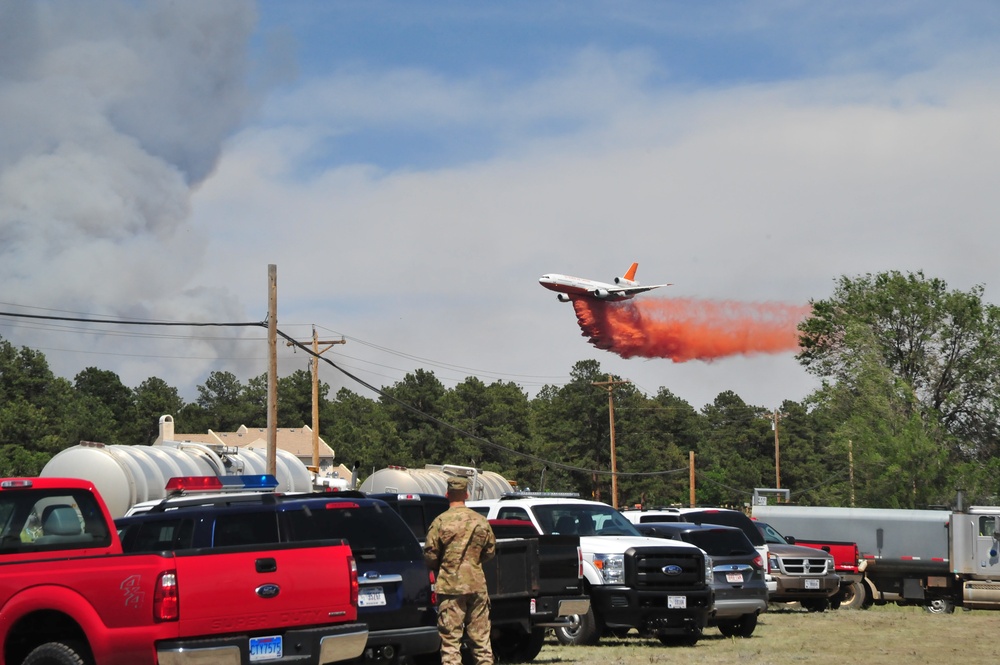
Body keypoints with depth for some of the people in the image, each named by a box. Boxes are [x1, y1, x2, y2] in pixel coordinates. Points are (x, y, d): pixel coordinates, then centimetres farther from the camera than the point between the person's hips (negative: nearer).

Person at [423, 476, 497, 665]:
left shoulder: (440, 522, -9)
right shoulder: (481, 521, 2)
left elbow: (430, 555, -6)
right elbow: (490, 551, 11)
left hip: (450, 585, -3)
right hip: (477, 584, 3)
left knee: (450, 638, -1)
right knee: (480, 636, 12)